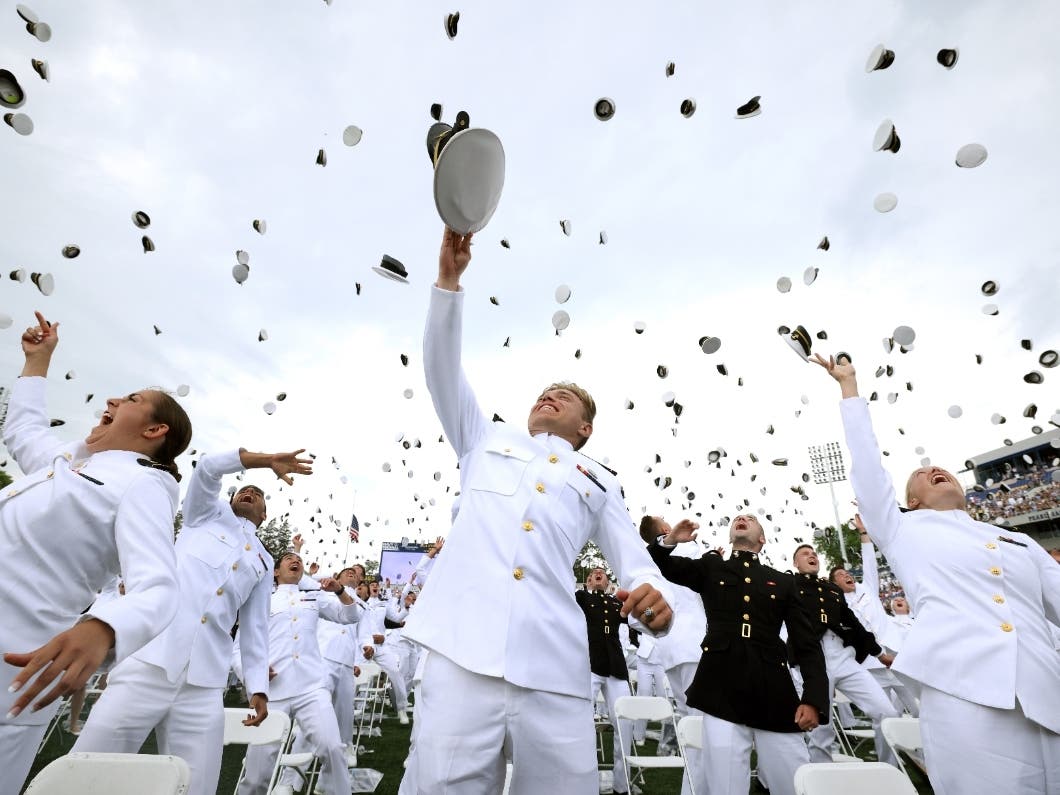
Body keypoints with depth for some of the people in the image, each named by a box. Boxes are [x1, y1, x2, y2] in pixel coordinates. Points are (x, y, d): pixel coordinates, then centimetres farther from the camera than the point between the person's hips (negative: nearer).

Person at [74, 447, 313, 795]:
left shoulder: (263, 563, 21)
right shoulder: (208, 514, 15)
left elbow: (255, 630, 16)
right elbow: (208, 467, -4)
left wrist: (258, 686, 5)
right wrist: (268, 460, -9)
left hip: (204, 688, 3)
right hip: (149, 663, -3)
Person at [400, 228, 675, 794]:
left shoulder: (600, 483, 22)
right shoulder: (487, 440, 23)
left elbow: (634, 562, 15)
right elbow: (442, 370, 14)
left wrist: (653, 599, -10)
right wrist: (449, 279, 5)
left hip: (552, 672, 1)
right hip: (462, 654, 0)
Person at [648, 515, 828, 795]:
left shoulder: (783, 581, 15)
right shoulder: (710, 568, 13)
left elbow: (808, 644, 10)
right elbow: (655, 564, 10)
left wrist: (814, 699, -4)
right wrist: (670, 539, -12)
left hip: (775, 696, 2)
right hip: (721, 693, -1)